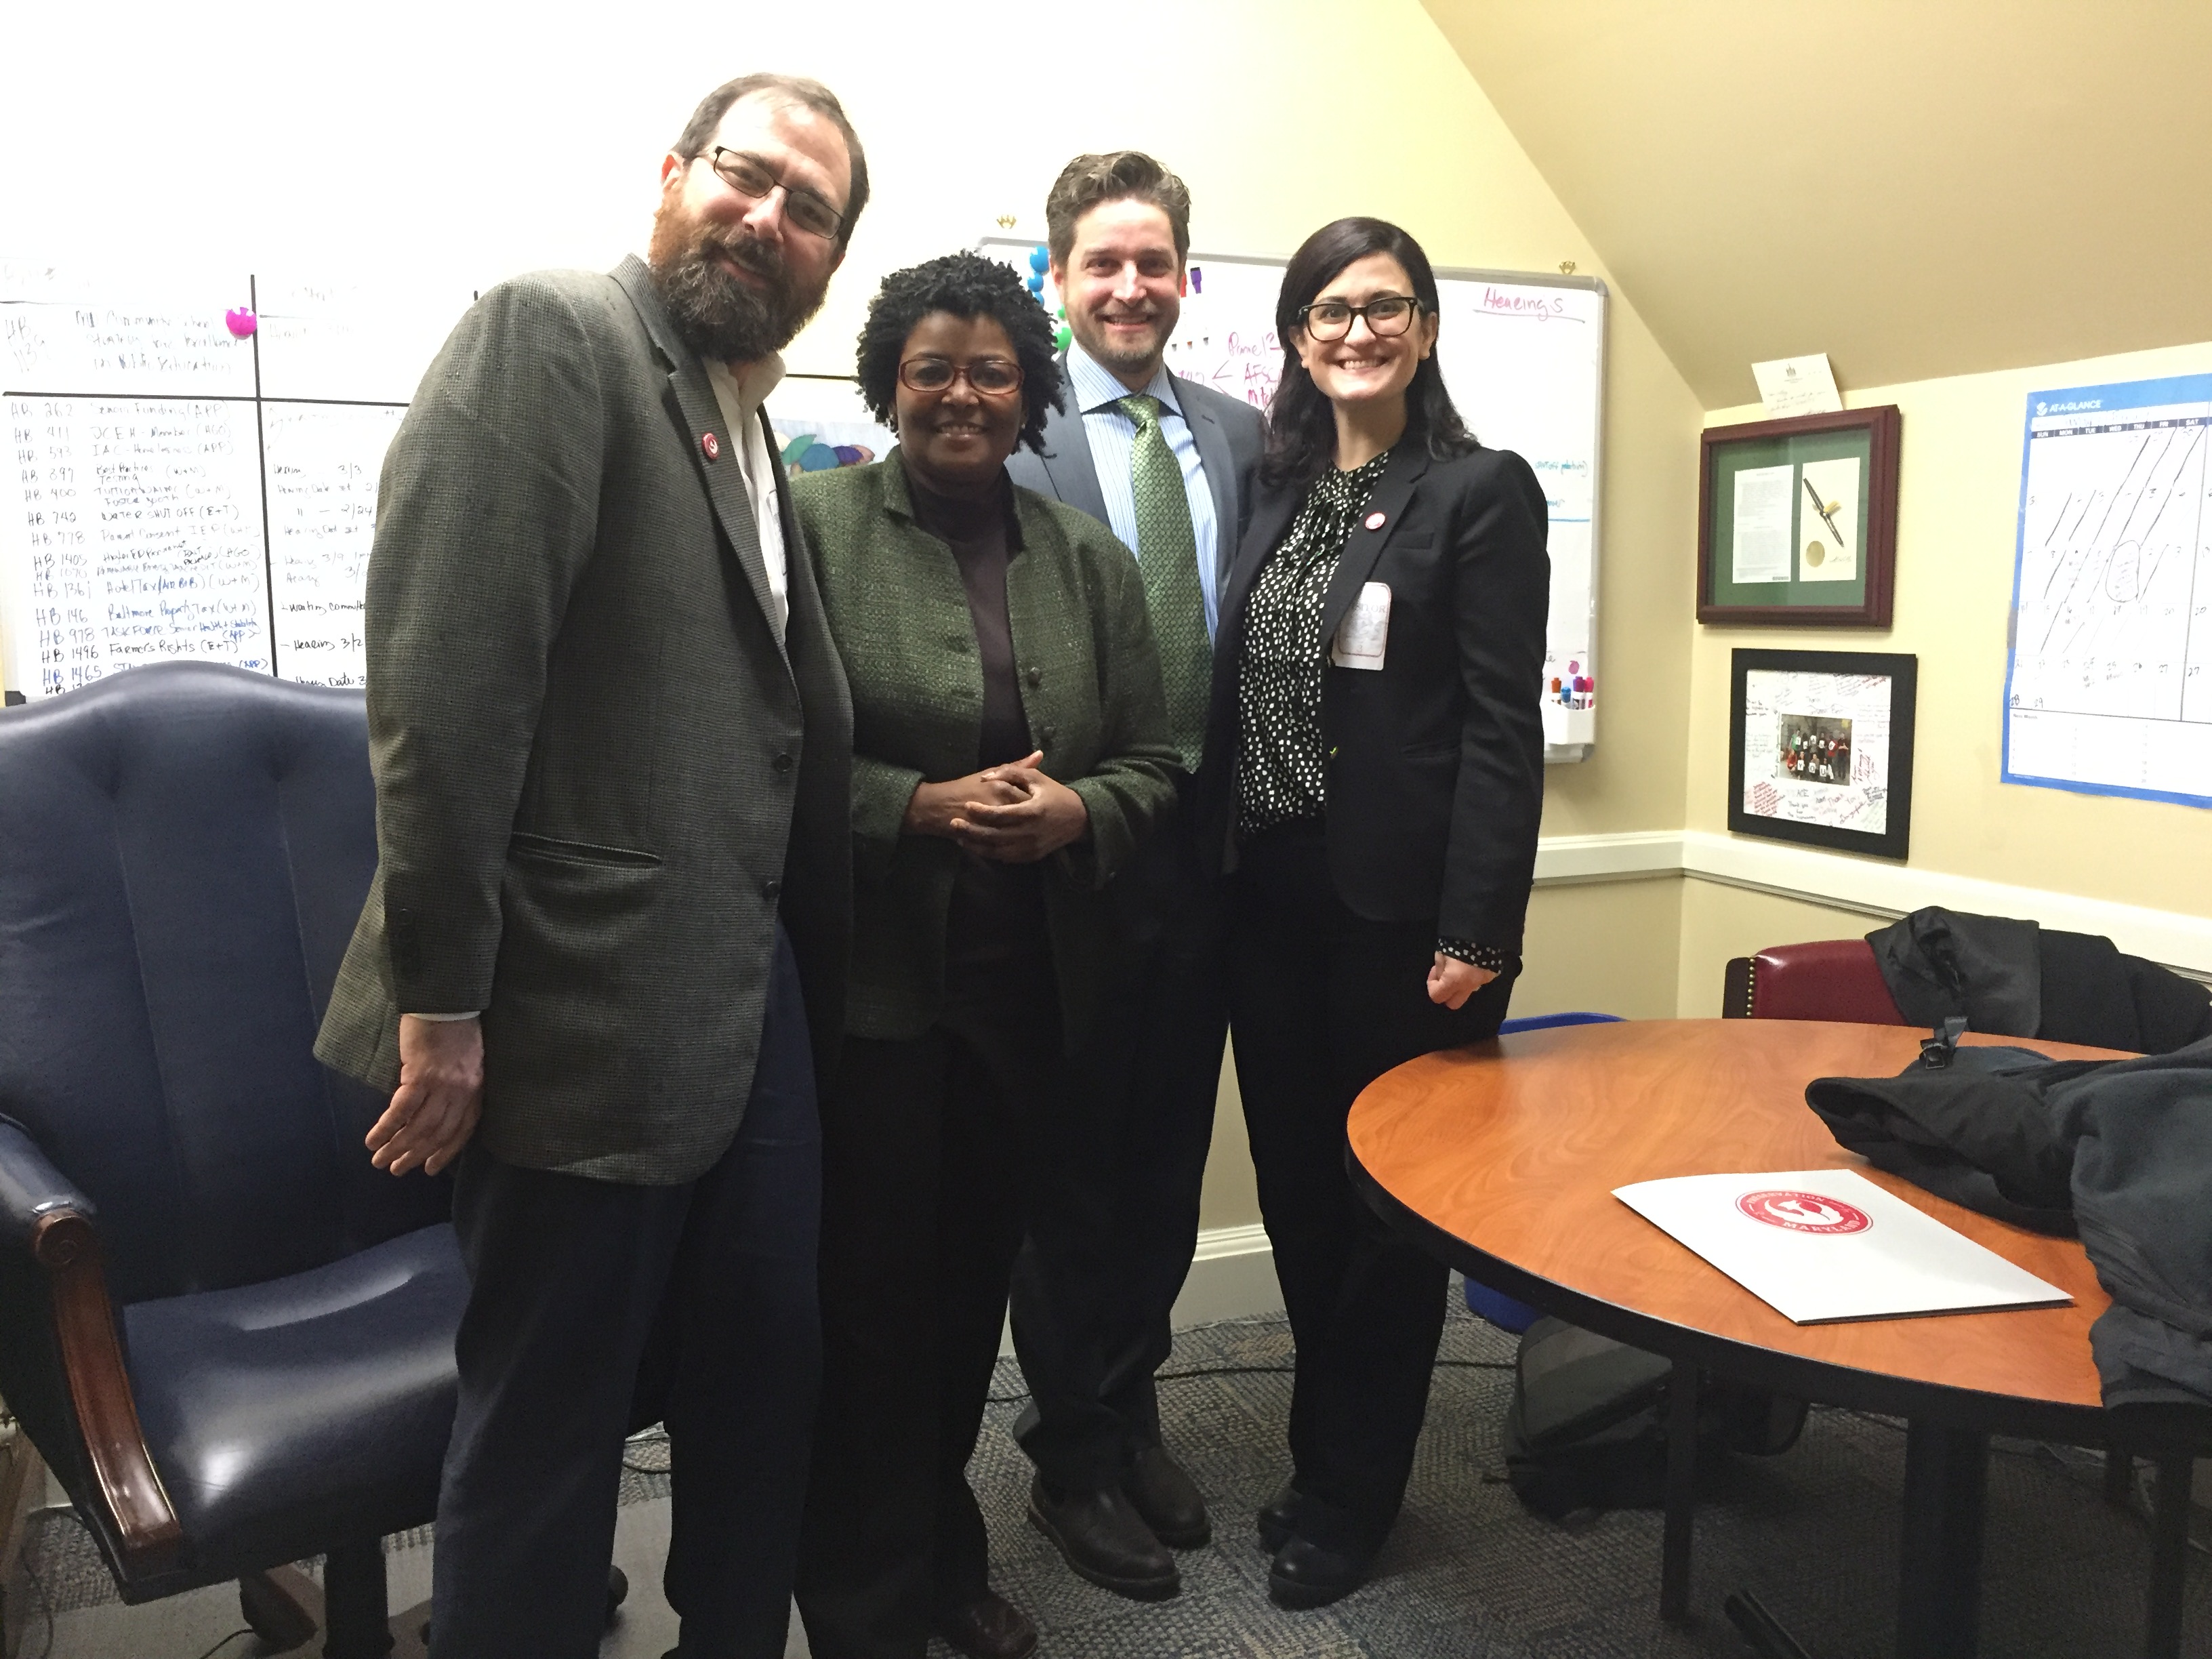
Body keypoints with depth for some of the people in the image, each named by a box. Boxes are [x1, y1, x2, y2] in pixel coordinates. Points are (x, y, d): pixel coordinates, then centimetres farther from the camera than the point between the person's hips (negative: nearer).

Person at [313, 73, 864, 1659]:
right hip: (586, 1007, -8)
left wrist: (802, 972, 8)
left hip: (753, 998, 8)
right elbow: (444, 682, -17)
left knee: (766, 1377, 18)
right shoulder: (550, 333, -8)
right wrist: (438, 999, -18)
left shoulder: (751, 430, 16)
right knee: (550, 1422, 8)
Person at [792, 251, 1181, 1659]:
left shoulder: (1090, 560, 10)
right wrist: (920, 804, -20)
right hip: (871, 982, -4)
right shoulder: (816, 524, -3)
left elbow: (1153, 766, 9)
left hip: (1035, 990, 4)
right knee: (872, 1292, 5)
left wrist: (1078, 813, -11)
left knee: (977, 1279, 15)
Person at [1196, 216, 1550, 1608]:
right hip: (1269, 896, 6)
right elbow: (1232, 697, 9)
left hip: (1401, 904, -5)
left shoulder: (1482, 490, -5)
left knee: (1390, 1201, 8)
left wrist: (1474, 933, -17)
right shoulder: (1276, 492, 11)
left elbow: (1503, 729, -11)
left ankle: (1349, 1493, 28)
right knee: (1297, 1192, 15)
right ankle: (1332, 1456, 36)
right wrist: (1212, 869, 2)